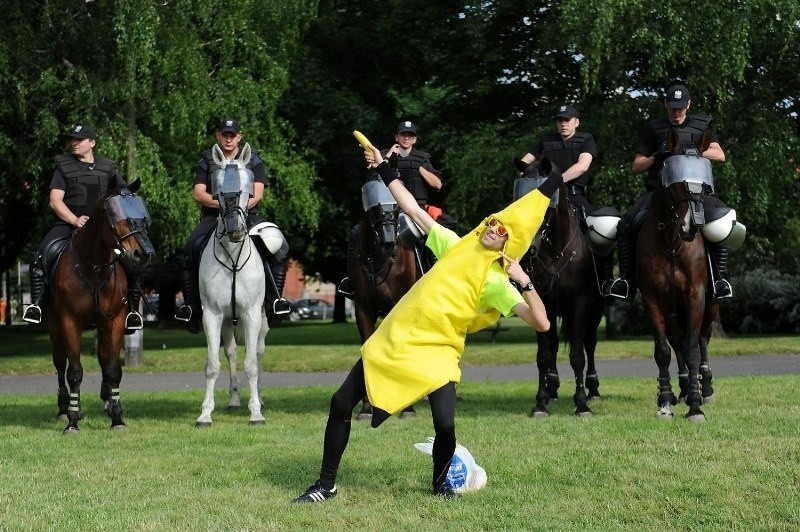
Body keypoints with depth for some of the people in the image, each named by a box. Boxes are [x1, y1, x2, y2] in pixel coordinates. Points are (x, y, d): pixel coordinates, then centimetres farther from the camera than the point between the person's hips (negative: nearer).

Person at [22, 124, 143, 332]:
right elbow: (55, 201, -2)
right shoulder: (64, 166, 7)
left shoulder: (107, 168, 13)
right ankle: (37, 303, -17)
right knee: (39, 255, -26)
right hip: (68, 223, -1)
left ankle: (132, 307, -8)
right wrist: (75, 220, -17)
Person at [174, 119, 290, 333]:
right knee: (189, 251, -22)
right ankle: (190, 304, -15)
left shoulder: (253, 160, 8)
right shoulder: (207, 161, 10)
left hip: (247, 215, 0)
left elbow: (258, 193, -2)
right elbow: (198, 193, 0)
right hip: (213, 217, 0)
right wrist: (221, 203, -16)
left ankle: (277, 297, -14)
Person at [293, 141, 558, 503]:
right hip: (393, 340, 4)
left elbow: (541, 323, -17)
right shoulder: (456, 246, 5)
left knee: (445, 426, -22)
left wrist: (526, 283, -26)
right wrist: (384, 170, 10)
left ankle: (440, 484, 12)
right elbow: (414, 210, 11)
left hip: (436, 353, -4)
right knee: (341, 404, 1)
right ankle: (326, 485, 16)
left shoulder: (496, 283, -7)